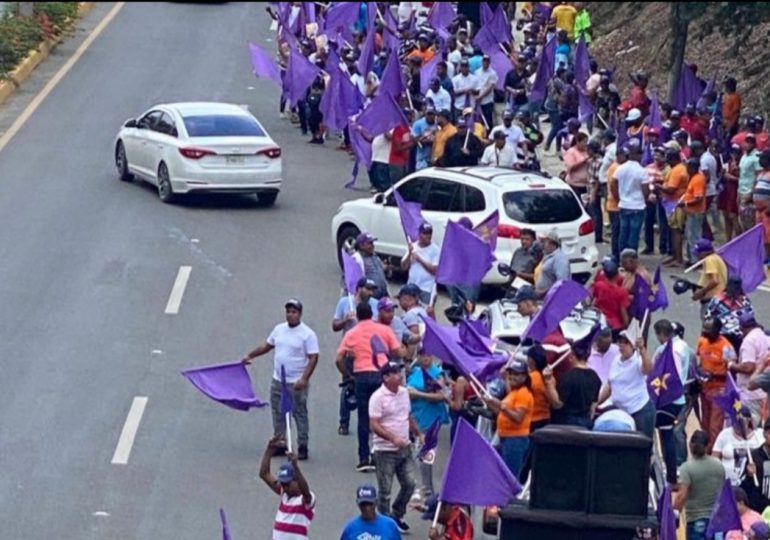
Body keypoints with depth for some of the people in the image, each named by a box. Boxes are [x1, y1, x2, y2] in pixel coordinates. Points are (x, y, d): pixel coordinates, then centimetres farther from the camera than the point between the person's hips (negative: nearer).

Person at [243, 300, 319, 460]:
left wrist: (304, 379, -23)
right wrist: (250, 356, 25)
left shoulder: (307, 334, -11)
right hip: (277, 381, 6)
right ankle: (279, 445, 19)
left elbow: (313, 358, -15)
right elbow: (267, 345, 23)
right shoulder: (279, 329, 9)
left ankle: (302, 448, 3)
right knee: (278, 415, 11)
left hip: (296, 384, -6)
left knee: (300, 415, -2)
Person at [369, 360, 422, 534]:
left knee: (409, 484, 9)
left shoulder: (404, 392, 7)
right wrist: (393, 438, -30)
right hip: (385, 451, -7)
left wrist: (418, 434, 13)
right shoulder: (378, 397, -16)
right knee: (384, 491, 2)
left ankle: (396, 516, 27)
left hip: (404, 448, 7)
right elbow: (374, 425, -20)